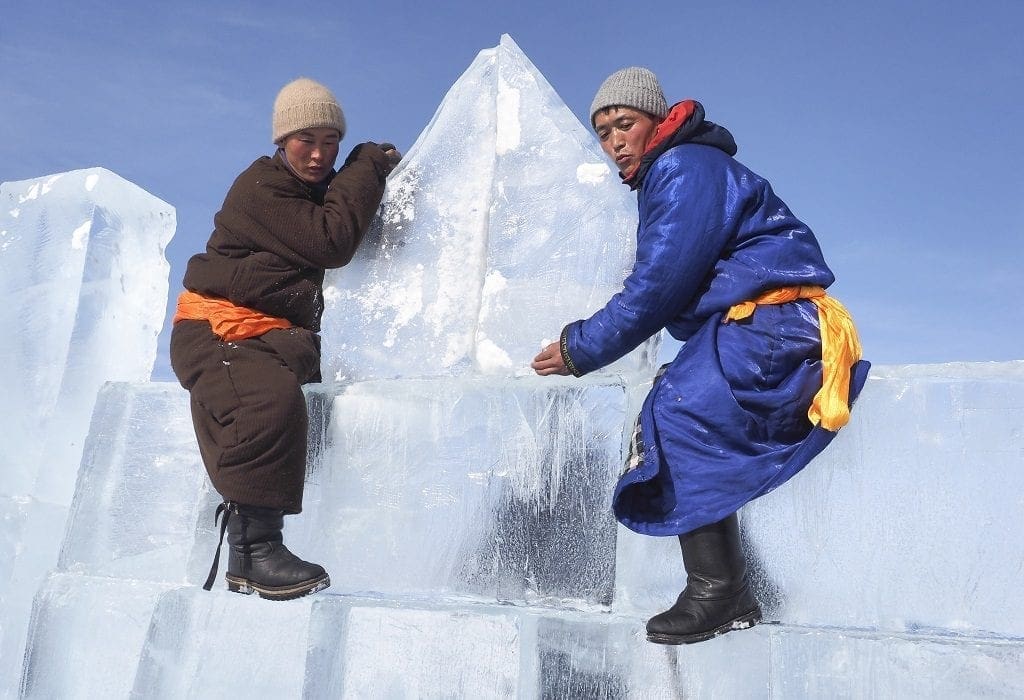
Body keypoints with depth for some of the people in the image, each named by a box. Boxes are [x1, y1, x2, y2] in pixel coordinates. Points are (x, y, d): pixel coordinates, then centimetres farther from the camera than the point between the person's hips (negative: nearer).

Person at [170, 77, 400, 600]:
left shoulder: (324, 190, 18)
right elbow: (331, 243, -21)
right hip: (218, 329, -8)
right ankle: (254, 546, -31)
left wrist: (374, 170, 5)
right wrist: (369, 167, -11)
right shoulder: (259, 189, -9)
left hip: (282, 334, 8)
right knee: (271, 399, -36)